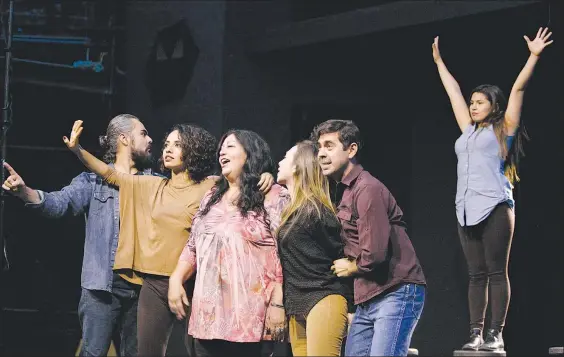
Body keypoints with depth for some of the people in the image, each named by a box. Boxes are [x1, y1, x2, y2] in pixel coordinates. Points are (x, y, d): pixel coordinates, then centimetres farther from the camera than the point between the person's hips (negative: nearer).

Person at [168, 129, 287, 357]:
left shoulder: (274, 198, -1)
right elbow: (192, 247, 22)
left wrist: (277, 303, -15)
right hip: (208, 314, 6)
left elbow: (284, 255, -8)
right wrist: (176, 279, 7)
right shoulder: (211, 197, 20)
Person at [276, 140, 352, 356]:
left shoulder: (315, 210, -9)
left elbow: (340, 259, -7)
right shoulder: (290, 209, 15)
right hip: (297, 308, 9)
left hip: (323, 301, -9)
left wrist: (347, 309, -6)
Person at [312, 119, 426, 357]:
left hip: (397, 294, -10)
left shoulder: (367, 189, -15)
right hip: (368, 299, 10)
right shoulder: (343, 190, 15)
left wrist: (349, 268, -2)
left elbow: (374, 254, -21)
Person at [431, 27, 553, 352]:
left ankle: (496, 335, -6)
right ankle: (476, 334, 4)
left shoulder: (503, 129, 5)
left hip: (494, 207, -6)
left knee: (497, 272, -5)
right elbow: (454, 91, 27)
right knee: (476, 274, 5)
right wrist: (439, 62, 35)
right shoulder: (468, 131, 20)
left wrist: (534, 56, -6)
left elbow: (519, 89, -1)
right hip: (467, 209, 6)